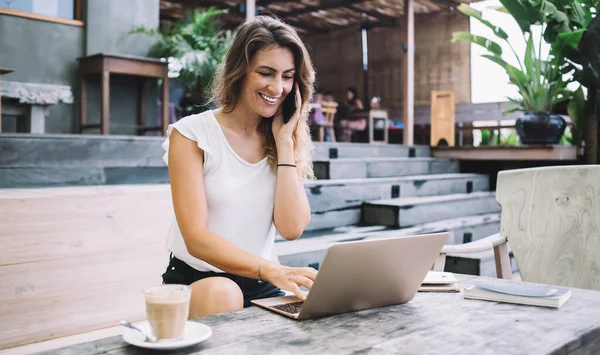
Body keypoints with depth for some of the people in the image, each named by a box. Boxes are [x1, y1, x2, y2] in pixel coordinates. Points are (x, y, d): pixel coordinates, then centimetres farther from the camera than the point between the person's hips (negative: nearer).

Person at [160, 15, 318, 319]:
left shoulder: (288, 141, 5)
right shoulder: (192, 134, -7)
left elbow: (292, 228, -9)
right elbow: (196, 239, -17)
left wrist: (284, 140, -9)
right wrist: (271, 270, -34)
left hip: (259, 287, 3)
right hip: (195, 281, -2)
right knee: (222, 294, -35)